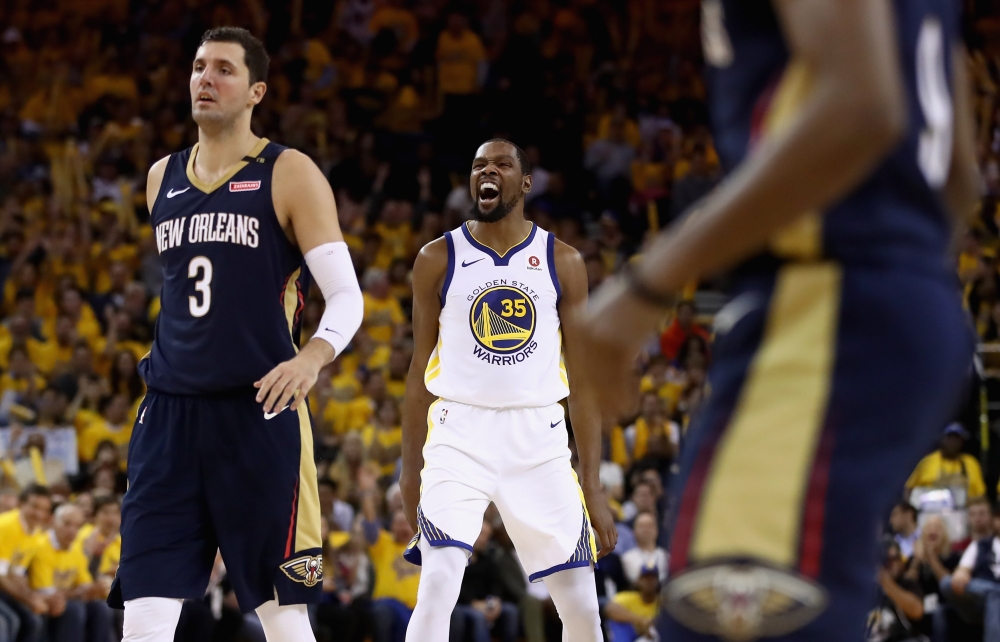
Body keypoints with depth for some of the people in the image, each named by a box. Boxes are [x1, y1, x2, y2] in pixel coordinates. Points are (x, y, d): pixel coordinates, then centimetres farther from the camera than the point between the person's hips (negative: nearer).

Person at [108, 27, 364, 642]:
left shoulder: (290, 175, -2)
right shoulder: (163, 178, 14)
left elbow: (347, 296, -7)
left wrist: (314, 355, -27)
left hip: (260, 411, -4)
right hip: (170, 412, 4)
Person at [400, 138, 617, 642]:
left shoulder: (563, 262, 5)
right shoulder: (437, 260, 3)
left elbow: (582, 378, 5)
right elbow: (420, 372, 9)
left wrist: (593, 486, 1)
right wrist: (410, 469, 6)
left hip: (539, 439, 2)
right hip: (460, 434, -1)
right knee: (438, 586, -20)